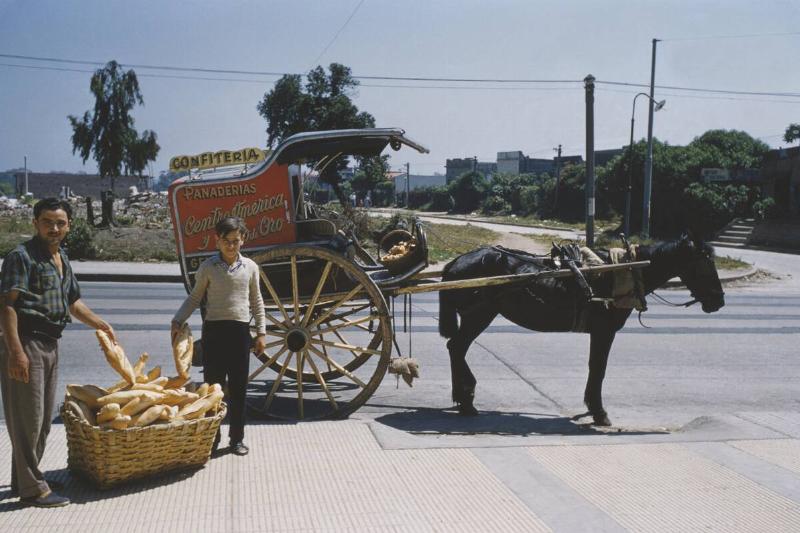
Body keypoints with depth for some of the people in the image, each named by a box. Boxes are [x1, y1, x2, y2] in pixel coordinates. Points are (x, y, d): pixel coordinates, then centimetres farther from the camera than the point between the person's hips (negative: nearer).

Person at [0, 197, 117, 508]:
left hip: (50, 345, 9)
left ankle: (25, 478, 27)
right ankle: (31, 488, 3)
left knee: (43, 418, 15)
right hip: (26, 344, -9)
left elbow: (73, 302, 28)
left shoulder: (62, 260, 16)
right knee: (27, 418, -4)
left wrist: (101, 325, 29)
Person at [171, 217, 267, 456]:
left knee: (238, 387, 6)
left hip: (240, 331, 1)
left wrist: (261, 332, 9)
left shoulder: (250, 267, 6)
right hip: (214, 330, -1)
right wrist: (177, 321, -4)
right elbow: (195, 298, 7)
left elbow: (256, 302, 12)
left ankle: (237, 438, 16)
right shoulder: (208, 267, 1)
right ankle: (211, 437, 14)